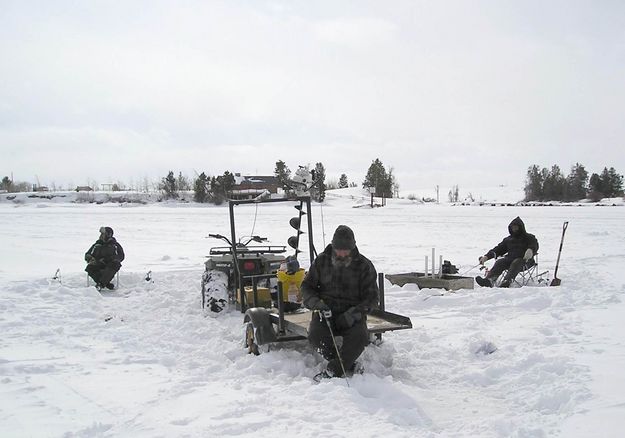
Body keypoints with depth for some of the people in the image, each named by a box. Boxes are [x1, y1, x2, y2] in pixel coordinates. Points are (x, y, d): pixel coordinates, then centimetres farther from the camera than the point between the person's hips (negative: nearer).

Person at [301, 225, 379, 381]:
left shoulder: (364, 266, 0)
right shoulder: (321, 261, 4)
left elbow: (372, 297, 1)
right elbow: (307, 286, 11)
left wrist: (354, 313, -17)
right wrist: (316, 302, -12)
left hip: (352, 313, -1)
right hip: (325, 310, 1)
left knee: (360, 337, -32)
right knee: (316, 335, -30)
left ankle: (333, 370, -22)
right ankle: (347, 364, -11)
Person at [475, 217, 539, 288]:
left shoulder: (529, 238, 14)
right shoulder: (508, 239, 27)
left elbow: (534, 246, -5)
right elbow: (498, 249, 23)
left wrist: (530, 251, -31)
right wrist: (486, 256, 8)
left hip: (525, 260, -4)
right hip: (510, 258, 4)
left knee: (516, 263, -38)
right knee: (500, 262, -27)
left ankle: (507, 281, -63)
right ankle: (489, 279, -54)